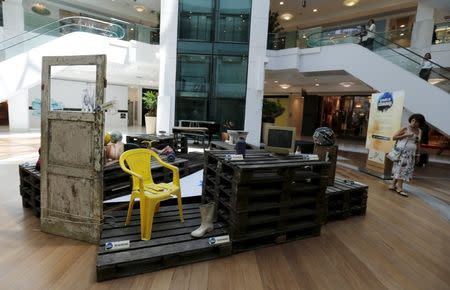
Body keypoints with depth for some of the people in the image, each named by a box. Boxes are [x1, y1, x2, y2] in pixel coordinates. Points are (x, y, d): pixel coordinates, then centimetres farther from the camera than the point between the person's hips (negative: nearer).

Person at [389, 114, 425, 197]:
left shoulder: (419, 131, 10)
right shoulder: (405, 129, -6)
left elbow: (418, 144, 15)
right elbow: (394, 137, -7)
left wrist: (417, 155, 12)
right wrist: (405, 135, -17)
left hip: (411, 153, 6)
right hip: (402, 152, -6)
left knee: (404, 169, 7)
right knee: (401, 168, -8)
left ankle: (393, 185, 15)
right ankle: (399, 188, -5)